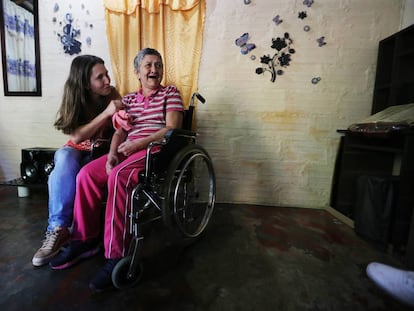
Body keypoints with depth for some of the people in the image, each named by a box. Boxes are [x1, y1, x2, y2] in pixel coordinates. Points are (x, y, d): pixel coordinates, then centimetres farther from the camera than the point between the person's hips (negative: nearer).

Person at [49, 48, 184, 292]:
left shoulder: (171, 93, 8)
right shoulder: (129, 99, 22)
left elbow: (172, 128, -7)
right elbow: (120, 132, 11)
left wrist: (138, 143, -16)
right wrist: (112, 153, -10)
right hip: (128, 150, 6)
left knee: (118, 176, -32)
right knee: (87, 174, -15)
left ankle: (116, 255, -21)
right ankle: (85, 240, 3)